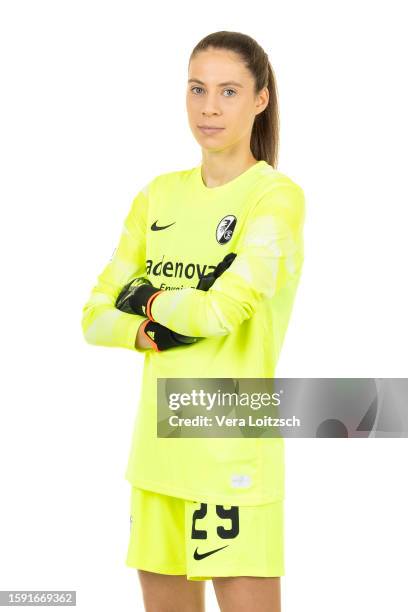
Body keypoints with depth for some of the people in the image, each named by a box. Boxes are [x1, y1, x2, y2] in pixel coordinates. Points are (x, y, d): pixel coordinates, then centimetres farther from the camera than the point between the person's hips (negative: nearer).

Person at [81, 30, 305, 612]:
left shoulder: (277, 195, -8)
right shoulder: (160, 194, 11)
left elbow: (224, 311, -22)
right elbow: (96, 316, 10)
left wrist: (153, 301, -4)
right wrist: (152, 332, -8)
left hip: (235, 452, -6)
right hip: (157, 448, 6)